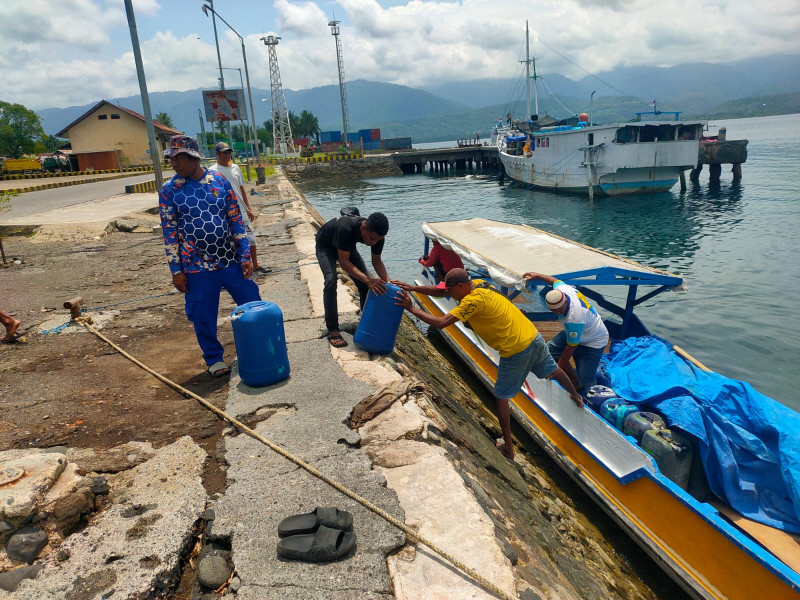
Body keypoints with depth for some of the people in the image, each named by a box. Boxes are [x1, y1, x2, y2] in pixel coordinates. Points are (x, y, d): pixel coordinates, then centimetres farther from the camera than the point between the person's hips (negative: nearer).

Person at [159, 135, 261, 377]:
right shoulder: (169, 190, -2)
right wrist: (176, 270, -4)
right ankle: (214, 359, 27)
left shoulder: (220, 181, 1)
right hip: (197, 267, -1)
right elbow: (169, 232, -1)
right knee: (203, 317, 6)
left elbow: (236, 220, 3)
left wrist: (245, 256, -1)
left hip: (231, 261, 1)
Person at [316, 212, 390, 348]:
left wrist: (387, 281, -29)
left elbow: (377, 261, -12)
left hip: (347, 246, 5)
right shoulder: (346, 228, -44)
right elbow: (343, 261, -41)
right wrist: (368, 279, -50)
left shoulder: (377, 235, -26)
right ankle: (333, 330, -19)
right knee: (331, 281, -26)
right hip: (325, 246, -5)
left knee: (365, 284, -7)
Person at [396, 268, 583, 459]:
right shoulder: (478, 284, 3)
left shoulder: (474, 300, -23)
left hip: (516, 351, -8)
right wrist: (413, 288, 1)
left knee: (501, 397, 8)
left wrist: (411, 308, -19)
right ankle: (576, 397, 58)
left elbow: (441, 323, -27)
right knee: (553, 371, 33)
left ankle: (508, 448, 17)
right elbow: (440, 292, 8)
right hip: (534, 336, 9)